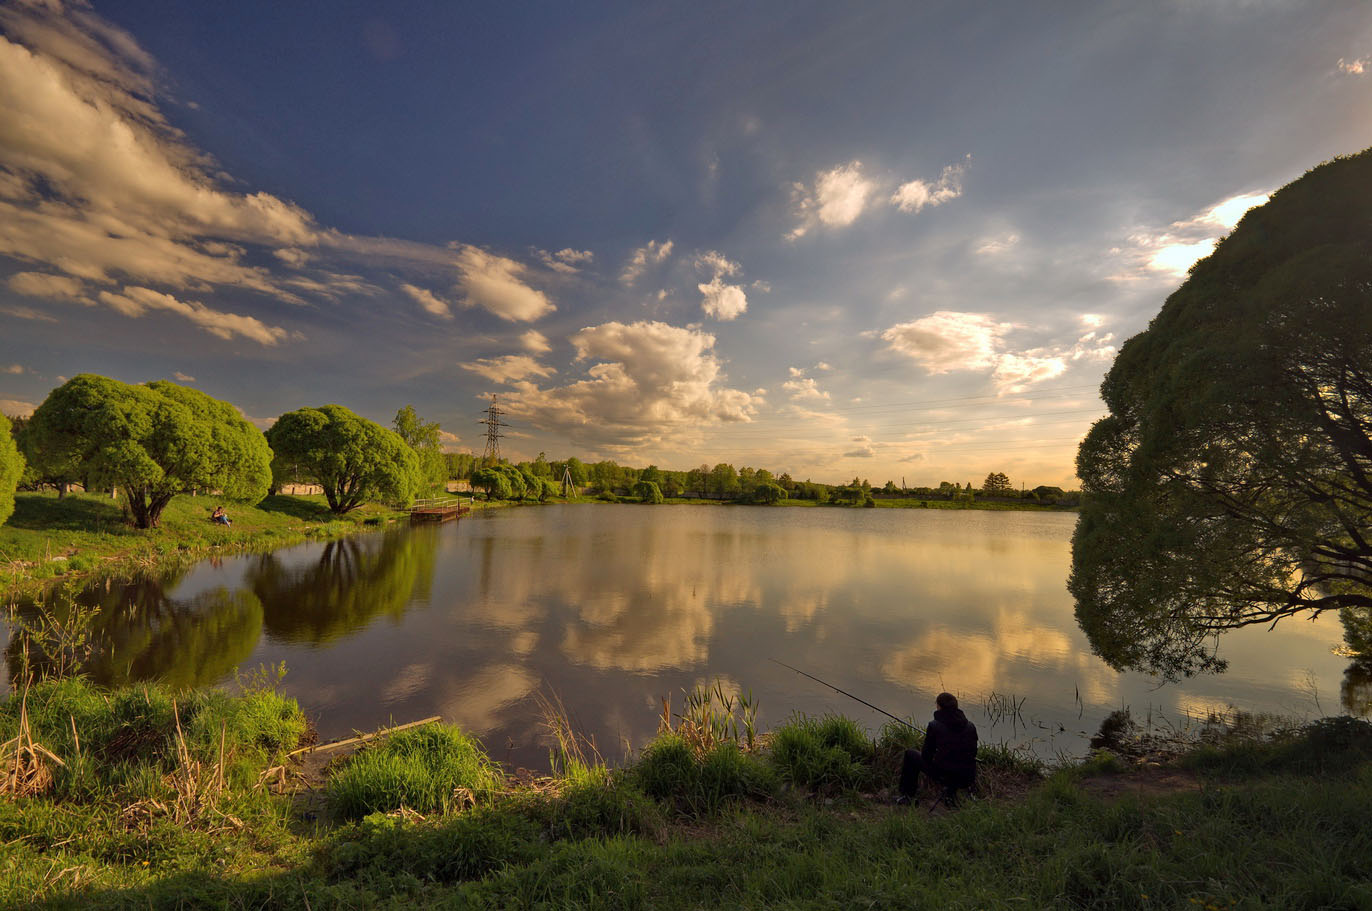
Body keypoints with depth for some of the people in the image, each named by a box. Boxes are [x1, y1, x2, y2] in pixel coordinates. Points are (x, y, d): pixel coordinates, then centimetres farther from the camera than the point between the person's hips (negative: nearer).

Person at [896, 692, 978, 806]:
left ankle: (907, 795, 23)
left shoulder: (934, 726, -9)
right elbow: (973, 753, 14)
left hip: (943, 776, -4)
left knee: (910, 754, 19)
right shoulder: (971, 726, 2)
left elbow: (926, 756, -3)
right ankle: (951, 792, 22)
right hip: (967, 780, 4)